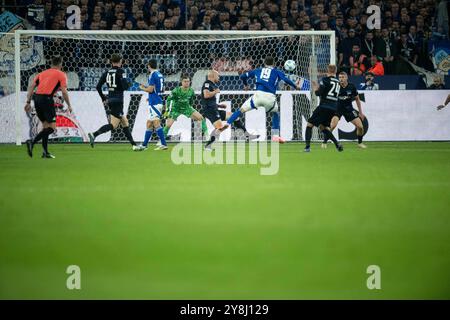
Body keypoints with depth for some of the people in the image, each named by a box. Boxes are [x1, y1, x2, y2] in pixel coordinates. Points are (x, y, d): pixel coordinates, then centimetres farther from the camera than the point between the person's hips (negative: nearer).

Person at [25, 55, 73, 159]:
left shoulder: (42, 73, 22)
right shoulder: (61, 74, 7)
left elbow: (31, 86, 14)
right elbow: (64, 92, -2)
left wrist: (28, 102, 14)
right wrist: (69, 105, 7)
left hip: (37, 98, 7)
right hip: (47, 99, -7)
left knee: (45, 125, 18)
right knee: (52, 127, -3)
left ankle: (45, 152, 15)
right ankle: (32, 142, -20)